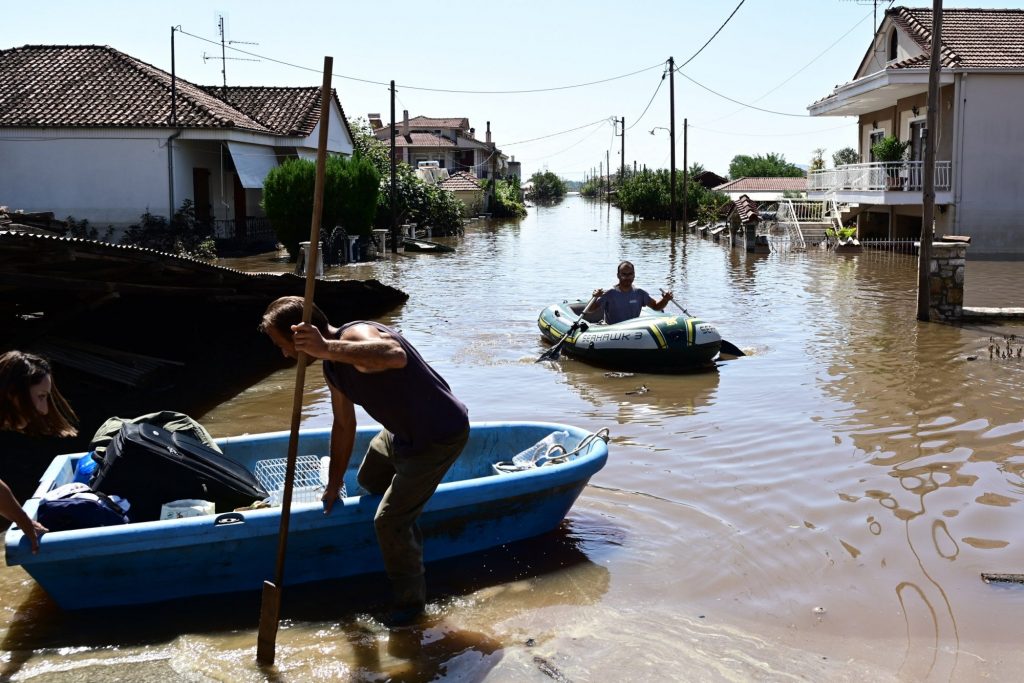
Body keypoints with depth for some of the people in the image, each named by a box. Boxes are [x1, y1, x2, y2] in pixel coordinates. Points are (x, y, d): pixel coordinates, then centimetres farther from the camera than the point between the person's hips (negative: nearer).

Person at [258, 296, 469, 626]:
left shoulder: (356, 335, -30)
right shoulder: (332, 367, 1)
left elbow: (396, 356, -55)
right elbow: (344, 425, 13)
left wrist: (326, 348, -63)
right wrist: (333, 486, 20)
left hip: (439, 436, -10)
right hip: (401, 431, 10)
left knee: (389, 520, -9)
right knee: (369, 479, 31)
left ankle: (411, 600, 14)